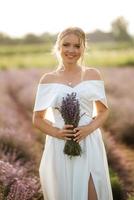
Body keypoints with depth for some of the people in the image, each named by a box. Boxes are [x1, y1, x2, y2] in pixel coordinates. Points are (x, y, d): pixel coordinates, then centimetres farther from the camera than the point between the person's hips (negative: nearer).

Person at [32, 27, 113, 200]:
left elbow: (103, 111, 10)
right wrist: (56, 132, -11)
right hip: (60, 147, 0)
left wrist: (89, 128, -9)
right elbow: (38, 119, 7)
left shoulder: (93, 75, 5)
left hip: (89, 145, 0)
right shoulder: (48, 79, 3)